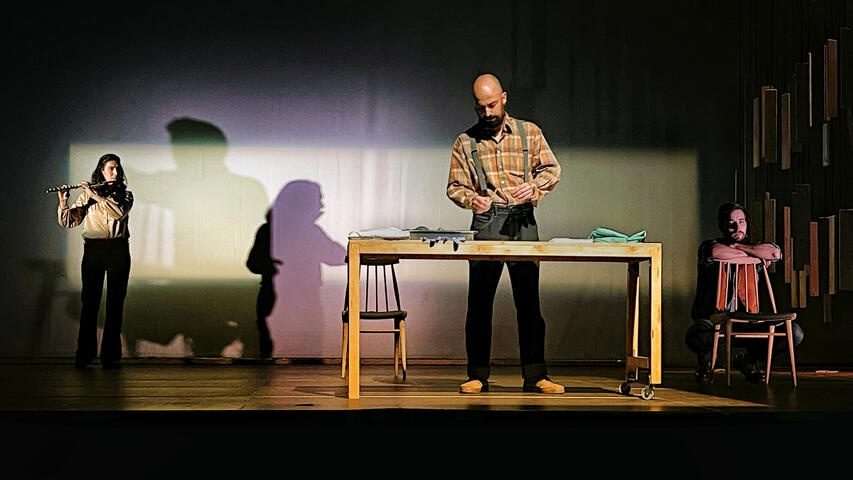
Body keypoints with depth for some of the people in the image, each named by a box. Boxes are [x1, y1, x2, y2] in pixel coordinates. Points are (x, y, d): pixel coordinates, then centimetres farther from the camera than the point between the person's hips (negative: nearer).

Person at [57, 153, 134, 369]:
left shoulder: (125, 194, 9)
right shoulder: (87, 195, 9)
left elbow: (119, 211, -14)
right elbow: (68, 221, 3)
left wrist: (95, 195, -15)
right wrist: (63, 201, -13)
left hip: (118, 250, 0)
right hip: (93, 250, 0)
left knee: (115, 302, 0)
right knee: (90, 300, -3)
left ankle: (111, 355, 3)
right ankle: (84, 353, 4)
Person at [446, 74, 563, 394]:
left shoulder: (529, 133, 10)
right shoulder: (465, 142, 10)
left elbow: (552, 169, 10)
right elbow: (455, 186, 8)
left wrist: (534, 185, -11)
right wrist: (471, 198, -14)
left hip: (523, 221, 0)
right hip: (487, 223, 0)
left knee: (529, 300, -1)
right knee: (479, 301, -1)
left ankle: (535, 376, 5)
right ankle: (478, 376, 6)